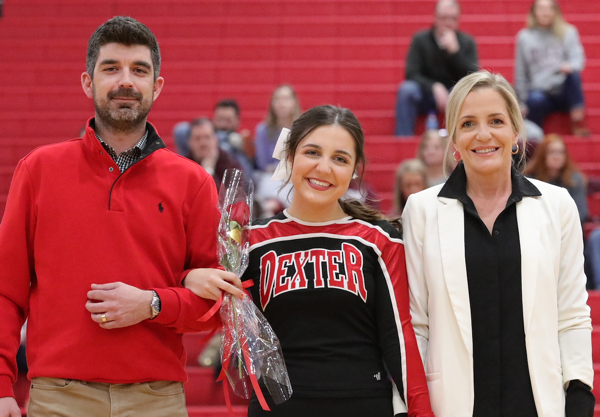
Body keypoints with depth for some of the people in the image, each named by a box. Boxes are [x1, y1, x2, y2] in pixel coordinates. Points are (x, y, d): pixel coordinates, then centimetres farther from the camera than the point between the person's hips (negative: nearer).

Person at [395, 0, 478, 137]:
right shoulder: (421, 39, -3)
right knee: (407, 89, -31)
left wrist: (454, 50, -23)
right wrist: (434, 87, -28)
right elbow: (412, 74, -11)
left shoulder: (467, 42, -2)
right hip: (427, 94, 0)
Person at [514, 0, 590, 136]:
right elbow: (520, 73, 9)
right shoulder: (525, 37, 8)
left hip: (564, 91, 1)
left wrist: (569, 66, -30)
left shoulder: (568, 32, 7)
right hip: (539, 90, -1)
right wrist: (522, 101, 2)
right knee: (535, 100, -38)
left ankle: (578, 120, -27)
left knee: (573, 73, -33)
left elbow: (578, 58, -5)